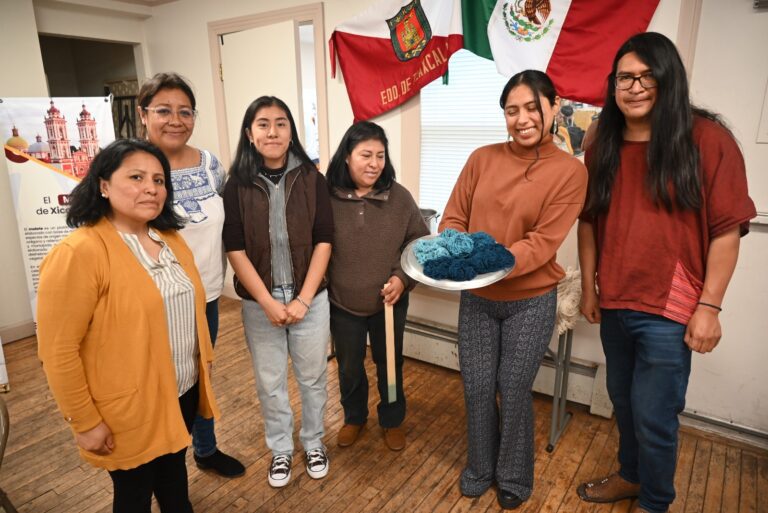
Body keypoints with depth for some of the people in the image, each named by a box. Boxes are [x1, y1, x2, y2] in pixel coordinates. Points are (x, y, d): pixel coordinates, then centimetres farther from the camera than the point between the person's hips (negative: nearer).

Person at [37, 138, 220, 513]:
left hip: (183, 391, 6)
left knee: (174, 471, 26)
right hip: (128, 409, -6)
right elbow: (58, 350, -20)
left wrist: (203, 363, 14)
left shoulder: (170, 239, 2)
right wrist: (85, 421, -15)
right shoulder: (79, 253, -22)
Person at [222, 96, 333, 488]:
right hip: (259, 304, 0)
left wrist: (303, 299, -12)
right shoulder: (237, 186, -5)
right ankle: (280, 449, 39)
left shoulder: (312, 179, -5)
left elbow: (324, 241, -6)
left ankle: (313, 443, 40)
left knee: (312, 378, 16)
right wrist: (268, 303, -13)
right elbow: (236, 251, -7)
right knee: (270, 383, 16)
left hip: (310, 299, 0)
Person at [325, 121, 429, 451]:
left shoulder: (399, 197, -9)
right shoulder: (327, 198, -12)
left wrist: (403, 278, -14)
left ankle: (392, 421, 43)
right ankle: (354, 417, 46)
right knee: (349, 367, 20)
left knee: (389, 364, 19)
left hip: (389, 302, 1)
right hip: (341, 303, 0)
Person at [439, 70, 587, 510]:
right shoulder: (482, 159, 0)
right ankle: (479, 468, 39)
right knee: (477, 388, 13)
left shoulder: (570, 171, -9)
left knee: (515, 391, 11)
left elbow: (543, 243, -16)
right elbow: (454, 219, 1)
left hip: (530, 302, -2)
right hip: (476, 298, 3)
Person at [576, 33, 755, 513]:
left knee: (654, 415, 7)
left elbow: (727, 231, -10)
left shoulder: (707, 139, -9)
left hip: (669, 311, -4)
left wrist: (709, 307, -11)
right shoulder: (603, 147, 5)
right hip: (614, 305, 5)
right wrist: (589, 288, 8)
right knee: (624, 402, 21)